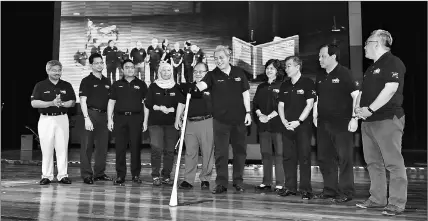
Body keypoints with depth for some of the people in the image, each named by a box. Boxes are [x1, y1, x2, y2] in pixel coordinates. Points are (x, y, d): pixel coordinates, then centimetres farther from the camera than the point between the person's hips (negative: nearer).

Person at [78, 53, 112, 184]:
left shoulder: (106, 82, 15)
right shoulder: (86, 81, -2)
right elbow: (83, 101, -8)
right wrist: (86, 118, -17)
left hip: (103, 115, 6)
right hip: (91, 114, -6)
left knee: (102, 146, 8)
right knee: (87, 147, -2)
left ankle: (99, 173, 18)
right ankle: (86, 175, 4)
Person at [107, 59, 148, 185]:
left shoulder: (141, 84, 10)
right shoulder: (117, 85, 13)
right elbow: (111, 102, 12)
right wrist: (109, 119, 3)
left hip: (136, 118, -1)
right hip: (120, 118, 1)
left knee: (135, 147, 0)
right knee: (120, 148, 1)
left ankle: (136, 175, 10)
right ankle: (120, 175, 8)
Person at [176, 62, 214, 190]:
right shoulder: (188, 87, 14)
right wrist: (178, 119, 9)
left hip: (206, 122, -3)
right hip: (190, 123, 4)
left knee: (207, 152, 1)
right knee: (190, 152, 5)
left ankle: (205, 179, 13)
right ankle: (188, 180, 10)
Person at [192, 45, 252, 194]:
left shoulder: (239, 72, 4)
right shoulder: (213, 75, -2)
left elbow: (245, 93, 8)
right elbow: (203, 83, -22)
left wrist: (248, 112, 3)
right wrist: (195, 87, -45)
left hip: (239, 118, 2)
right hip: (220, 119, -2)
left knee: (240, 151, 9)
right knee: (220, 152, 2)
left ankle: (238, 182, 22)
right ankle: (221, 183, 12)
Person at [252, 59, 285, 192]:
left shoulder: (281, 86, 1)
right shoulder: (261, 87, 19)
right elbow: (255, 104, 13)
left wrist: (269, 116, -13)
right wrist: (260, 114, -5)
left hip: (277, 123, -5)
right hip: (263, 125, 5)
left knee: (279, 154, -6)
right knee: (265, 154, 7)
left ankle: (279, 184, -2)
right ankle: (266, 182, 14)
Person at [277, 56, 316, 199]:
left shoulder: (307, 83, -2)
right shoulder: (285, 86, 15)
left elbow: (309, 104, -8)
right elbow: (281, 105, 13)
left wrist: (298, 121, -14)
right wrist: (284, 121, -2)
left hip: (303, 125, -5)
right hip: (287, 126, 5)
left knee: (304, 157, -4)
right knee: (288, 157, 6)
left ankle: (305, 189, 2)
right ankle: (290, 187, 15)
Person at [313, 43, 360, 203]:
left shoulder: (344, 73, -6)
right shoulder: (320, 77, 15)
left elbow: (356, 95, -11)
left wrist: (354, 117, -17)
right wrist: (315, 116, 14)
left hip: (342, 123, -7)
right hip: (323, 124, 8)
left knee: (344, 158, -3)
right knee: (324, 158, 11)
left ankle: (346, 192, 7)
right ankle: (330, 190, 22)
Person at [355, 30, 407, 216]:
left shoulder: (393, 63, -7)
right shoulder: (372, 68, 21)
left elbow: (390, 89, -19)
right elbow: (363, 91, 22)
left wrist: (370, 109, -18)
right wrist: (359, 108, 3)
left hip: (387, 119, -9)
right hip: (368, 121, 10)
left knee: (393, 163, -5)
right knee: (373, 162, 12)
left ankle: (397, 203, 2)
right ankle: (377, 199, 21)